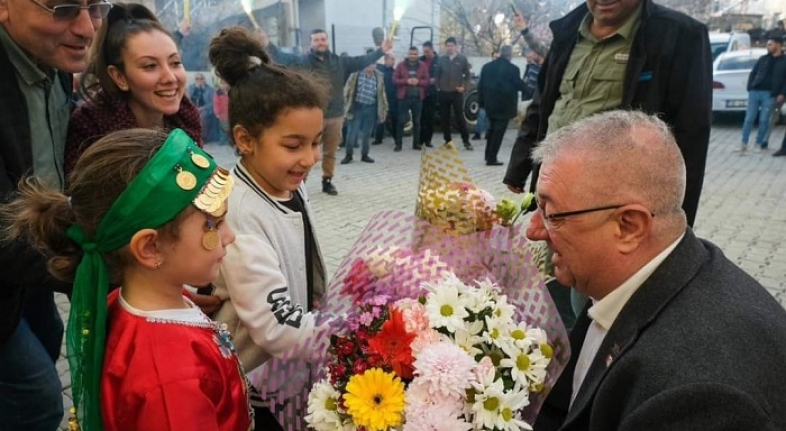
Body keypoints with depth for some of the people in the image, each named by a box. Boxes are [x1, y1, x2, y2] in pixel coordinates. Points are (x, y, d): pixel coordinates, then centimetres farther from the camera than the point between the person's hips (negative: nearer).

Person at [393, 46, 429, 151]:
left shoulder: (423, 66, 6)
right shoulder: (401, 65, 3)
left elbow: (427, 81, 3)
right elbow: (394, 79, -2)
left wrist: (418, 82, -16)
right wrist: (406, 81, -15)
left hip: (418, 97, 2)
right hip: (404, 97, -1)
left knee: (417, 121, 8)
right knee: (401, 121, -2)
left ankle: (416, 143, 15)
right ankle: (398, 144, 3)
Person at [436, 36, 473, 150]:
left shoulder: (462, 59, 2)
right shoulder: (441, 59, 7)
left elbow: (468, 75, 4)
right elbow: (437, 74, 12)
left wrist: (464, 87, -8)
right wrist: (438, 87, 2)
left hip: (457, 93, -3)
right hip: (443, 93, 3)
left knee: (460, 117, -4)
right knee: (444, 118, 5)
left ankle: (466, 141, 3)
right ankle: (448, 140, 15)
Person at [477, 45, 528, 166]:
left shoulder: (486, 66, 4)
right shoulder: (513, 69, -12)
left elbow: (480, 85, 5)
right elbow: (520, 85, -3)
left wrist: (481, 102, 12)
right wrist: (526, 86, 20)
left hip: (490, 104, 6)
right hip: (505, 105, -5)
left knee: (492, 129, 21)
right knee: (498, 131, 0)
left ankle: (488, 155, 27)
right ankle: (492, 158, 0)